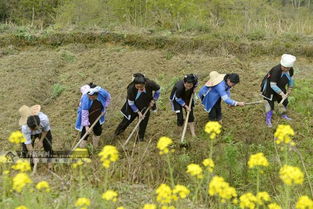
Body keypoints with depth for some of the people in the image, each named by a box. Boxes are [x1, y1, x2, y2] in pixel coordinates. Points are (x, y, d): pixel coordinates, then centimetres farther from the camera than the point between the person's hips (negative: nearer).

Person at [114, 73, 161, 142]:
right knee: (128, 119, 16)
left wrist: (153, 100, -9)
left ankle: (141, 136, 39)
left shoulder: (150, 84, -34)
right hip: (133, 107, -1)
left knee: (144, 121, 13)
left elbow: (158, 89, -8)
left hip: (145, 106, 1)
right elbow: (131, 103, -20)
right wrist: (138, 112, -17)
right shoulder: (131, 89, -37)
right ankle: (119, 130, 47)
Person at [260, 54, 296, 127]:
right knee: (269, 102, -4)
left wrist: (289, 89, 10)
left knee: (285, 100, 16)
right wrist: (282, 93, -35)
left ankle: (284, 115, 40)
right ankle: (268, 120, 9)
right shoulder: (276, 70, -40)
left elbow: (291, 79, 4)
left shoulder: (291, 70, -19)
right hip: (269, 87, -7)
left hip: (280, 87, 7)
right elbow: (273, 85, -36)